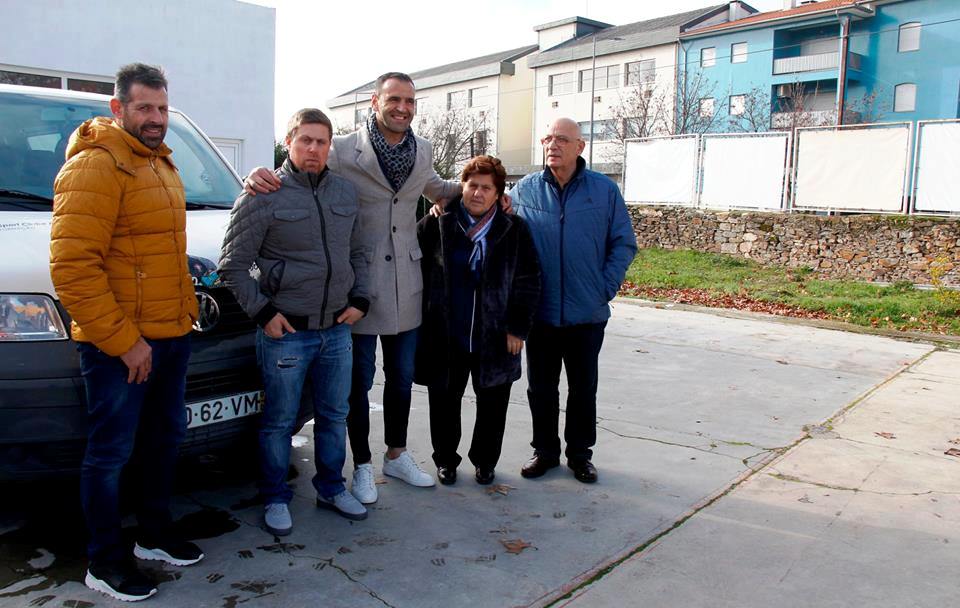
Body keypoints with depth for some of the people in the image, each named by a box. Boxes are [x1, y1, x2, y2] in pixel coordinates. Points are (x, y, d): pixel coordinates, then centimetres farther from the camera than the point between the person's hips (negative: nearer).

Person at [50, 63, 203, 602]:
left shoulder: (160, 164, 16)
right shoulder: (96, 165, -14)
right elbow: (72, 266, -21)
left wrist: (186, 310, 15)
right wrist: (123, 340, -21)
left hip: (172, 335, 9)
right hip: (120, 344, -9)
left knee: (165, 438, 19)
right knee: (112, 452, 4)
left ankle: (155, 535, 36)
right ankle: (105, 562, 21)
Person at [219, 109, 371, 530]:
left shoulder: (345, 193, 9)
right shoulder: (264, 196, -8)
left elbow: (357, 253, 18)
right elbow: (233, 264, -6)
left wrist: (359, 299, 7)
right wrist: (263, 312, -11)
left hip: (337, 329, 5)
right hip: (286, 331, -5)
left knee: (334, 416, 16)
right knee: (279, 421, 7)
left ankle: (331, 488, 34)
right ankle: (276, 499, 25)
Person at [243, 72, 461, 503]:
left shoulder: (422, 152, 6)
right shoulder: (344, 150, -11)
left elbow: (435, 189, 25)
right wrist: (260, 176, -29)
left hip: (406, 286, 5)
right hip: (360, 285, -5)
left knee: (401, 377, 17)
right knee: (360, 380, 8)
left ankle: (397, 456, 35)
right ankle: (362, 467, 25)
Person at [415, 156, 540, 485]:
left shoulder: (515, 230, 0)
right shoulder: (435, 225, -1)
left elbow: (528, 282, 1)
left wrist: (518, 328, -4)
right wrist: (422, 321, 0)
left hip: (495, 338, 0)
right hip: (445, 335, 0)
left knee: (493, 404, 11)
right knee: (445, 402, 12)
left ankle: (485, 461, 33)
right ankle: (445, 459, 34)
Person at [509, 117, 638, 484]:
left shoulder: (605, 190, -2)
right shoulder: (524, 190, 0)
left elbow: (624, 244, 3)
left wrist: (606, 288, -4)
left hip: (588, 314, 0)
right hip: (540, 312, 1)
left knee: (583, 388, 13)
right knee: (541, 388, 12)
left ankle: (580, 453, 29)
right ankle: (545, 450, 29)